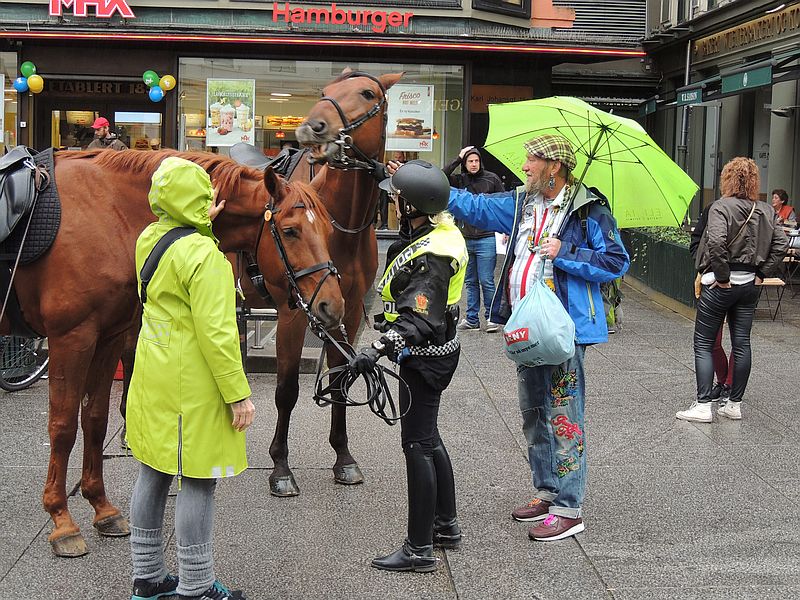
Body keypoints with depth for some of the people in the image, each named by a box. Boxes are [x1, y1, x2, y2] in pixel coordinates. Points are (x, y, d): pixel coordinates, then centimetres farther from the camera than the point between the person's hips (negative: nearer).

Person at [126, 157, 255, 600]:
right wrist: (238, 393, -16)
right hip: (190, 387, -9)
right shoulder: (204, 254, -19)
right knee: (197, 481, 0)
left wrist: (201, 226, 21)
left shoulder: (148, 240, 5)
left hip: (151, 377, 9)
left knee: (152, 474, 15)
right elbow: (215, 333, -22)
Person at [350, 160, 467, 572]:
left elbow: (419, 321, -34)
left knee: (417, 445, -5)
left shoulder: (429, 256, -27)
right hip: (437, 351, 11)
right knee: (429, 438, 21)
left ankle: (419, 549, 3)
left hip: (425, 358, -11)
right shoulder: (442, 227, 3)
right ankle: (446, 525, 35)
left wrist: (378, 349, -41)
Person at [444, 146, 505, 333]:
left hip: (486, 239, -4)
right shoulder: (460, 180, 7)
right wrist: (457, 160, -6)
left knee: (486, 281, -4)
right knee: (471, 282, 11)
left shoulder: (491, 179, 0)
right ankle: (472, 319, 18)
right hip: (466, 239, 4)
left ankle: (491, 318, 8)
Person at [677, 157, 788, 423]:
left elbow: (716, 242, -26)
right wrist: (762, 272, 4)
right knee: (741, 343, 11)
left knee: (703, 343, 2)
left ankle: (703, 406, -2)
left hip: (721, 285, -6)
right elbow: (781, 244, 2)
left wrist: (722, 277, -17)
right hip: (750, 285, 6)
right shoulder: (767, 211, 6)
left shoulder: (721, 207, -13)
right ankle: (735, 404, 17)